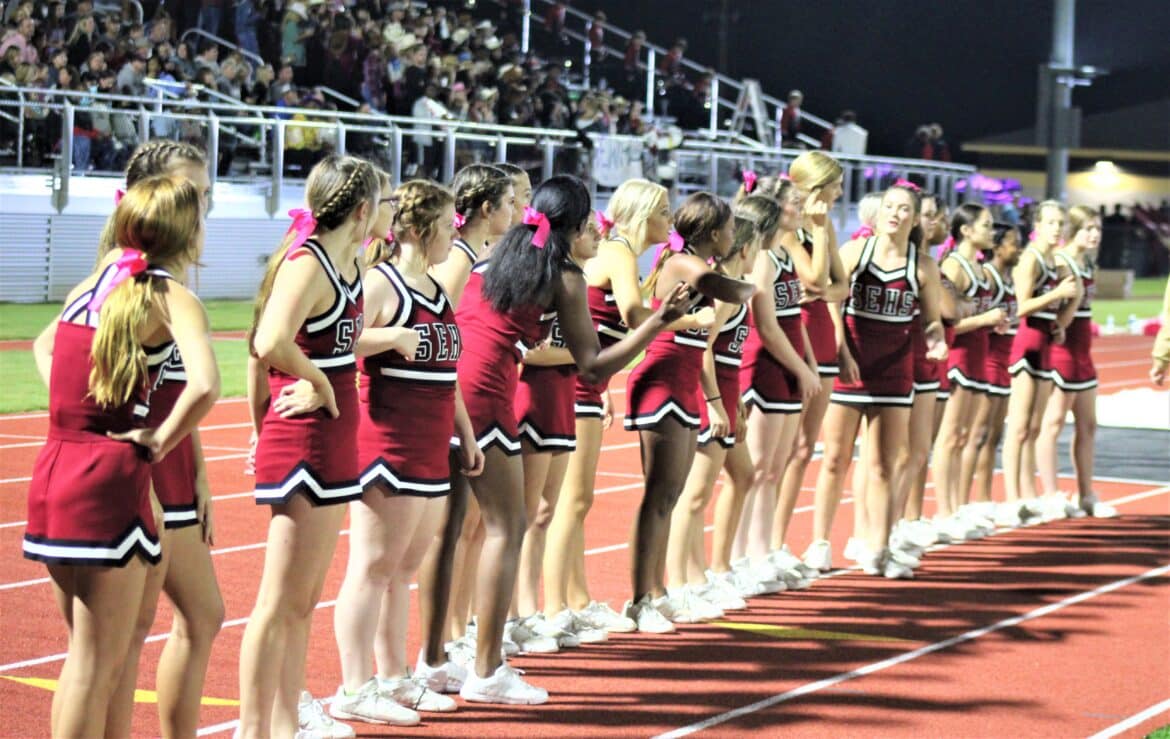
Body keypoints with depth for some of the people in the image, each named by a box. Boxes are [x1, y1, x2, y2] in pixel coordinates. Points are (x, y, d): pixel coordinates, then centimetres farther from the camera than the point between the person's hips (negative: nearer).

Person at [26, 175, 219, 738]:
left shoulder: (93, 284, 13)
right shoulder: (173, 298, -8)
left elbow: (45, 346, 31)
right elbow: (204, 386, -25)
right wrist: (158, 443, -12)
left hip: (52, 473, 7)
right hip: (110, 481, -7)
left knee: (87, 654, 18)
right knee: (98, 664, -1)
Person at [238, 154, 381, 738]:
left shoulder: (346, 264, 9)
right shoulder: (307, 265, -17)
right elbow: (271, 343, -34)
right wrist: (319, 382, -20)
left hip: (332, 446, 10)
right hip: (302, 444, -10)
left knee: (305, 601, 14)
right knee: (280, 603, -4)